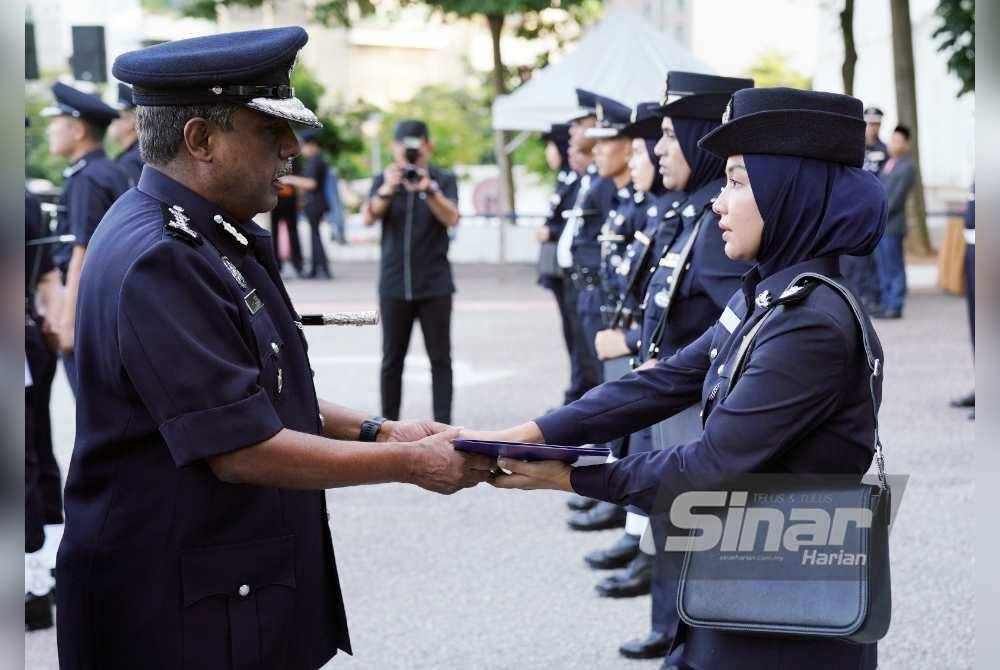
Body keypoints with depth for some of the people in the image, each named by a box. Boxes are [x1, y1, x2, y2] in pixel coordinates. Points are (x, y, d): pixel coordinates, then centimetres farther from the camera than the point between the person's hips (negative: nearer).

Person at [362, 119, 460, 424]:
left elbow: (452, 218, -15)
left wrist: (429, 189, -31)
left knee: (440, 359, 0)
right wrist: (387, 190, -29)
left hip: (434, 285, -1)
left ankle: (442, 425, 2)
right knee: (392, 360, 7)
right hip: (394, 284, 2)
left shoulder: (444, 179, 0)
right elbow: (368, 218, -11)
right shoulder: (384, 180, 4)